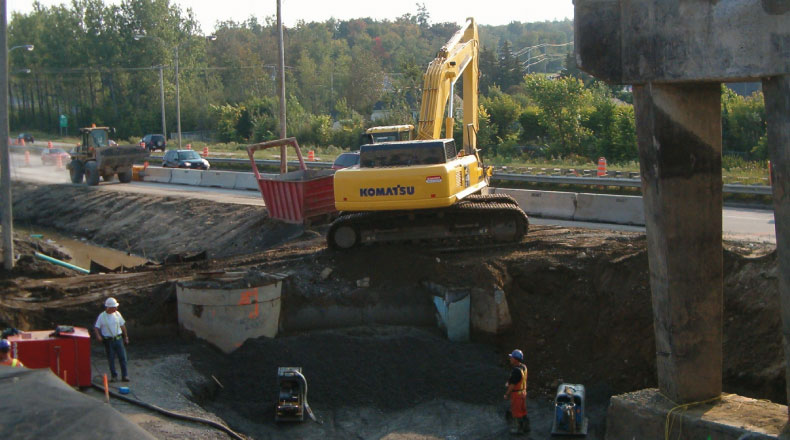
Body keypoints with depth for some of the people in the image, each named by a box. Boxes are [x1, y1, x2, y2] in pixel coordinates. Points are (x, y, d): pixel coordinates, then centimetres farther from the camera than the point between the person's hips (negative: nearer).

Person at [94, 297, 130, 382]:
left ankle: (125, 375, 4)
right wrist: (98, 335, -22)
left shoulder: (117, 314, 4)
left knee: (122, 357, -1)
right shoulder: (102, 316, -6)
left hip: (118, 339, 2)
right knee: (111, 359, 3)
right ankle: (114, 376, 14)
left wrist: (126, 336, 17)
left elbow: (122, 325, 14)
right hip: (108, 341, -2)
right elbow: (96, 327, -4)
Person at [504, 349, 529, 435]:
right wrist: (509, 382, 5)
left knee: (516, 412, 7)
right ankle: (525, 427, 30)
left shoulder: (516, 370, -29)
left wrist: (507, 394, -12)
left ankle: (519, 428, 18)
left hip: (516, 394, -9)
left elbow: (513, 385, -23)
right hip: (523, 391, 9)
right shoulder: (523, 367, 0)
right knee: (522, 411, 20)